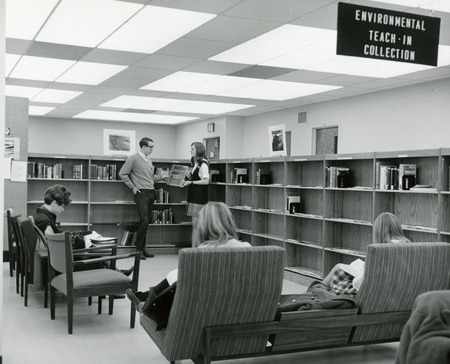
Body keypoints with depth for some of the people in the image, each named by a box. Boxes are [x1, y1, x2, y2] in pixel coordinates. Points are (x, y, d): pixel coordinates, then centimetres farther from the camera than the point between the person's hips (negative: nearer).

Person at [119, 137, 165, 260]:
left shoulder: (149, 160, 18)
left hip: (151, 193, 7)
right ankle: (138, 249, -3)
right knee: (144, 221, -13)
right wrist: (132, 187, -9)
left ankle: (142, 248, 15)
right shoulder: (133, 158, -5)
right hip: (141, 193, -7)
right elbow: (122, 173, -7)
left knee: (146, 222, 8)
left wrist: (162, 176, 10)